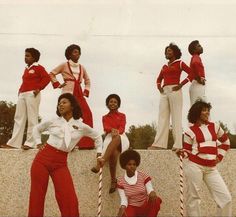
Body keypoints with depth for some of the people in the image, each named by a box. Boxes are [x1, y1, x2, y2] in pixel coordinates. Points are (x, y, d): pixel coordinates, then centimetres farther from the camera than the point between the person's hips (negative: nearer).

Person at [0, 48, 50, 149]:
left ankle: (30, 143, -5)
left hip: (32, 94, -8)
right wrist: (20, 90, 12)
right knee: (19, 118, 4)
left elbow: (47, 77, -12)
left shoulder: (38, 67, -1)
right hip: (22, 94, 8)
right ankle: (14, 143, 5)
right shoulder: (26, 69, 21)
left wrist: (39, 88, -16)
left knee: (32, 118, -7)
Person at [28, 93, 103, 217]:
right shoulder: (53, 122, 5)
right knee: (37, 197, 3)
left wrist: (99, 155, 14)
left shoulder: (81, 126, 4)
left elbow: (97, 137, 19)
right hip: (43, 158, 0)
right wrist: (39, 144, 11)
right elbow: (37, 129, 23)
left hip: (60, 163, 0)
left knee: (70, 201, -8)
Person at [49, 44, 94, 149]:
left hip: (79, 94, 5)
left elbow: (87, 80, 30)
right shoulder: (64, 65, 7)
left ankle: (86, 143, -4)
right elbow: (51, 74, 7)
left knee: (87, 114, -8)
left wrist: (86, 91, 17)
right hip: (68, 93, -5)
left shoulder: (81, 67, 20)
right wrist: (58, 84, -1)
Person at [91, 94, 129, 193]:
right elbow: (106, 127, 0)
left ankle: (101, 161, -58)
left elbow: (122, 128, 2)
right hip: (109, 138, 1)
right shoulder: (105, 117, 22)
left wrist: (117, 132, -23)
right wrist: (112, 130, -25)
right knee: (113, 152, -37)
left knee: (116, 138, -41)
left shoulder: (122, 116, 21)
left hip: (121, 138, -1)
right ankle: (113, 180, -41)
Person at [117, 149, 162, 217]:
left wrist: (152, 193, -40)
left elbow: (150, 190, -15)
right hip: (132, 207, -1)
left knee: (156, 200, -31)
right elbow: (123, 199, -9)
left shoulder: (143, 176, -5)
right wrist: (122, 207, -31)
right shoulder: (121, 181, -4)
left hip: (145, 206, 2)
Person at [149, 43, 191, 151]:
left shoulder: (179, 63, 5)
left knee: (176, 117, -8)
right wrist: (159, 86, 11)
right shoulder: (164, 66, 22)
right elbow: (159, 78, 32)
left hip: (174, 91, -6)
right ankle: (159, 143, -7)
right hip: (164, 92, 6)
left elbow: (192, 73, -5)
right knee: (162, 117, -2)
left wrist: (181, 84, -10)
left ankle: (178, 144, -9)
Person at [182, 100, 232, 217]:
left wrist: (220, 156, 12)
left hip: (211, 168, 4)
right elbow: (187, 150, 3)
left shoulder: (215, 127, 9)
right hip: (194, 166, -4)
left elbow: (225, 141, 22)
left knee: (225, 197, -1)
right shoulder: (190, 131, -2)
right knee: (193, 197, 1)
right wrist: (182, 153, -18)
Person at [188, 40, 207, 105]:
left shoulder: (194, 58, 23)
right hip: (198, 85, -10)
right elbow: (195, 63, -31)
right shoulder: (196, 57, -6)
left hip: (194, 85, 10)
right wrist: (199, 78, -23)